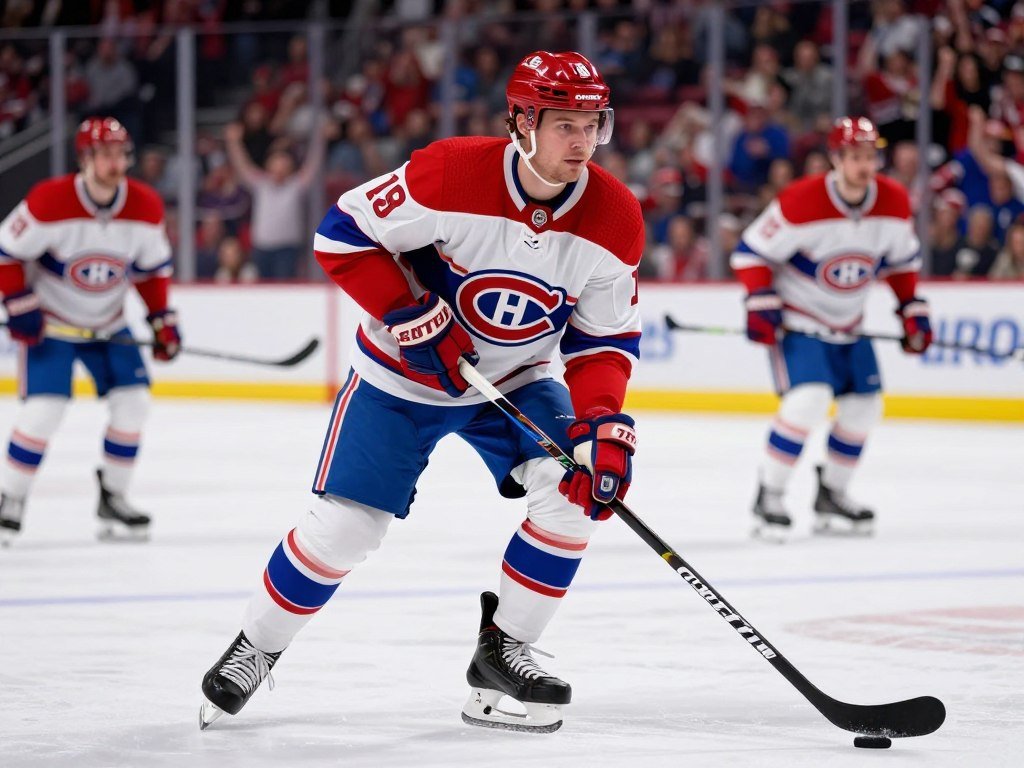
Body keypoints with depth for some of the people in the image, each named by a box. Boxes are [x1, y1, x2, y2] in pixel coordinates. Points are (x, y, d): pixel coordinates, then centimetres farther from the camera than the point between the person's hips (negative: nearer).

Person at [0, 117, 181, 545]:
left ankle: (113, 499, 11)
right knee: (44, 409, -16)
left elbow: (154, 268, 4)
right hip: (50, 322, -5)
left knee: (133, 403, -5)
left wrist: (162, 320, -2)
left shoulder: (146, 207, -11)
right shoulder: (49, 202, -25)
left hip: (108, 325, 5)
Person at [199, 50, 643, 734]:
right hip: (402, 375, -3)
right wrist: (408, 315, -26)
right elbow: (342, 234, -18)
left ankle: (502, 652, -3)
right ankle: (256, 648, 18)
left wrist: (603, 422, -24)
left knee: (575, 487, -19)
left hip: (516, 381, 3)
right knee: (346, 524, -7)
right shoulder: (451, 175, -28)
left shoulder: (614, 219, -16)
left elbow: (607, 340, -8)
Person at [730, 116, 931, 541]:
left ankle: (831, 495, 24)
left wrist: (912, 310, 5)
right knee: (808, 399, -24)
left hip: (848, 326, 7)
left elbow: (902, 261, 11)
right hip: (797, 319, -7)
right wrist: (761, 303, -25)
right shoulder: (801, 202, -25)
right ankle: (768, 498, -12)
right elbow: (752, 251, -17)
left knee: (864, 405, 6)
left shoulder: (894, 203, -7)